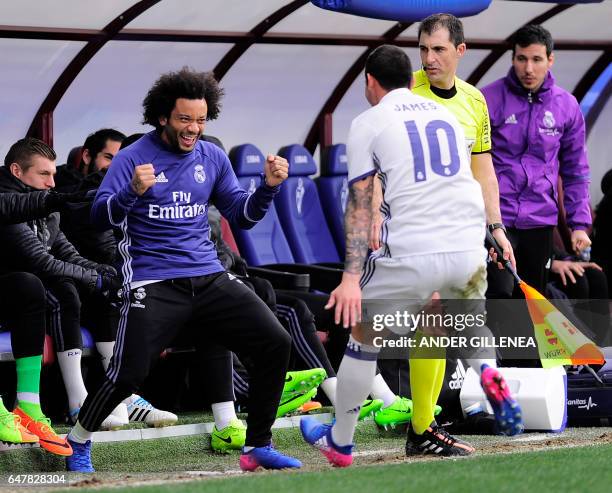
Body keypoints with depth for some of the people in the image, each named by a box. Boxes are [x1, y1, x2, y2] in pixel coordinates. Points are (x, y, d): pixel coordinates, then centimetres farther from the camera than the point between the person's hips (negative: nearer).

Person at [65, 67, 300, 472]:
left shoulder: (212, 158, 11)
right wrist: (134, 190, -32)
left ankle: (258, 447, 4)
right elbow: (101, 217, -13)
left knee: (276, 343, -8)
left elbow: (241, 215, 13)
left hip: (209, 279, 5)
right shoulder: (133, 158, -4)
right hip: (154, 283, -5)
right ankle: (79, 440, 14)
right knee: (128, 375, -16)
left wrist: (269, 187, -5)